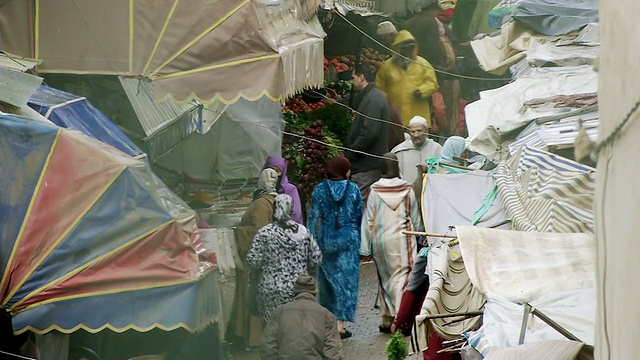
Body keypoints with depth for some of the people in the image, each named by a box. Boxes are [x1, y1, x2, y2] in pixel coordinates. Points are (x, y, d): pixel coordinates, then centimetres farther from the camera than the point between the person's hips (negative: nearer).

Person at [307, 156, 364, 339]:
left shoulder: (320, 189, -2)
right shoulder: (353, 189, -3)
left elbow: (313, 217, -2)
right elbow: (360, 216, 1)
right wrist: (361, 240, 11)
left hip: (327, 240, 2)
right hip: (349, 239, -2)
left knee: (328, 278, 14)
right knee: (347, 279, 1)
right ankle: (340, 323, -6)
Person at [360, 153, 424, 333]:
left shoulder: (375, 190, -5)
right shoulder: (407, 189, -4)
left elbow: (369, 220, -3)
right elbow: (415, 217, 6)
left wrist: (366, 248, 3)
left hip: (381, 240, 2)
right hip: (403, 239, -2)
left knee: (386, 279, 15)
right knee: (402, 277, -3)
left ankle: (387, 321, 19)